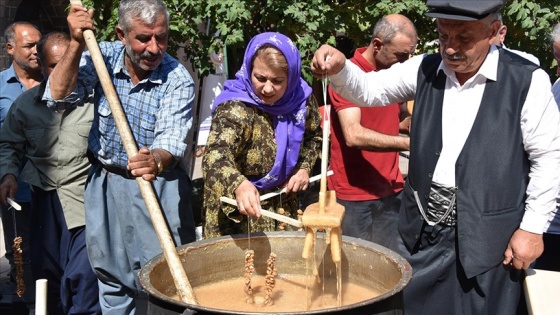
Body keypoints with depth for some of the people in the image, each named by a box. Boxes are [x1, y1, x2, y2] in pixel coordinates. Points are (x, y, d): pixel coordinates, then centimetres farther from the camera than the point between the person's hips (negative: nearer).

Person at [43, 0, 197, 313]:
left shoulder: (178, 80, -18)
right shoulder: (103, 56, -8)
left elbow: (172, 142, -26)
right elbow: (59, 96, -16)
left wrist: (156, 161, -48)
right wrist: (77, 44, -26)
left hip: (156, 187, -3)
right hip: (104, 183, 4)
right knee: (111, 274, 16)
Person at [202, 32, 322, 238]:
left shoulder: (302, 99, -10)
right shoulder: (235, 109, -26)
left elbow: (314, 136, 10)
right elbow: (216, 154, -43)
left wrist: (305, 167, -6)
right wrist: (239, 185, -61)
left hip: (284, 208, 5)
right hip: (238, 212, -5)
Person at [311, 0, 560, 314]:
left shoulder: (527, 81, -10)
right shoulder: (425, 70, 2)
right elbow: (367, 89, 2)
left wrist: (532, 227, -6)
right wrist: (338, 67, -20)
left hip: (489, 237, -3)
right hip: (422, 231, 4)